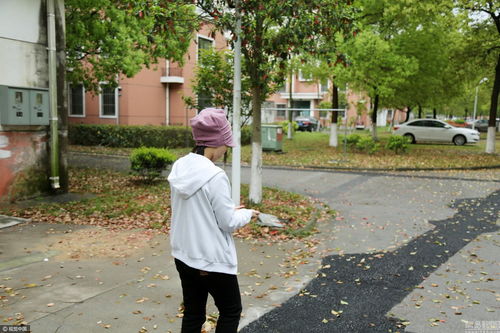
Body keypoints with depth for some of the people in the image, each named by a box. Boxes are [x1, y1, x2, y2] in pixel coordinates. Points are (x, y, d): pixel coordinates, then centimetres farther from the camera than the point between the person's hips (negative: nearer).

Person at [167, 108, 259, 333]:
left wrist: (230, 209, 12)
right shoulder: (215, 176, -24)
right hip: (212, 260, -7)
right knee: (231, 312, 15)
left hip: (184, 255, 7)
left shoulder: (179, 167, -1)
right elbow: (228, 223, -16)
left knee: (193, 313, 19)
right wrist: (246, 213, 3)